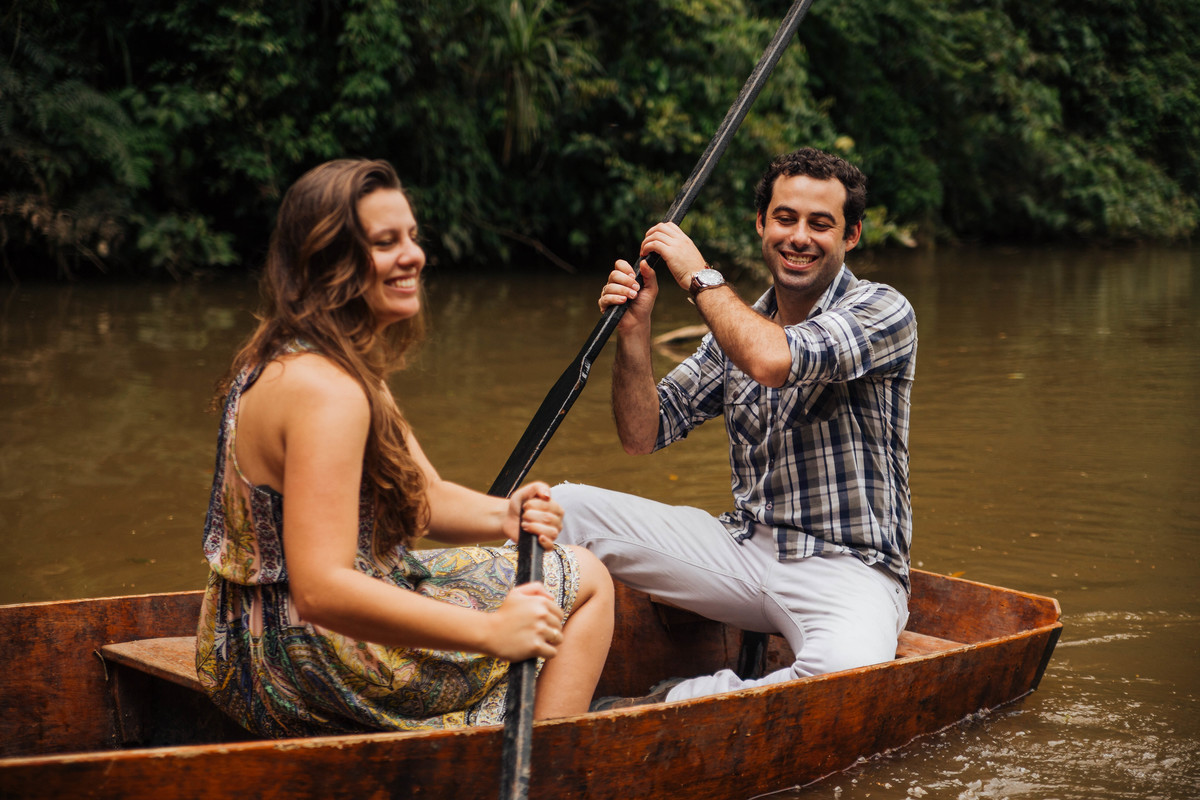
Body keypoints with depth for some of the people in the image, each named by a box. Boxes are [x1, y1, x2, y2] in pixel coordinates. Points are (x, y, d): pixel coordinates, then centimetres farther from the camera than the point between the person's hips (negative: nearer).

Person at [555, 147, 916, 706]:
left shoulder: (884, 312, -8)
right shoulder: (738, 327, 11)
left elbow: (772, 361, -27)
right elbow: (643, 434, 8)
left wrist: (699, 276, -12)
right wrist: (634, 330, -7)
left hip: (848, 570, -5)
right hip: (744, 550, 5)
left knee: (848, 672, -39)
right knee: (565, 508, -9)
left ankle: (668, 708, -21)